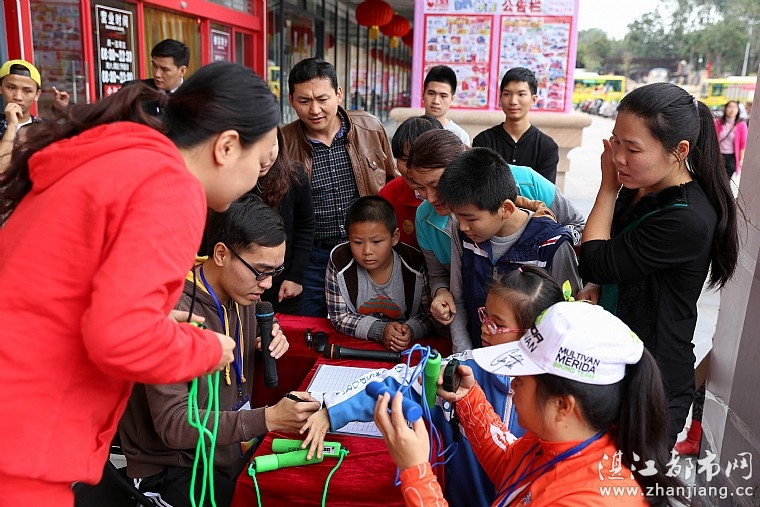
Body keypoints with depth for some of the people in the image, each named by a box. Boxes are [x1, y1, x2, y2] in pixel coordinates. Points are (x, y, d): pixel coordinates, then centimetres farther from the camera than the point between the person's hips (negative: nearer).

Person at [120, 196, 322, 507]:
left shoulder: (242, 292, -1)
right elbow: (173, 424, -24)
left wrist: (269, 348, -8)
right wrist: (267, 419, -30)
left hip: (238, 447, 7)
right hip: (176, 469, -6)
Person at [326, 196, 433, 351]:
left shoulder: (415, 264, -13)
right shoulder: (339, 262, -12)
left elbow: (428, 314, -2)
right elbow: (339, 317, -7)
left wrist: (410, 330, -22)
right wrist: (380, 330, -20)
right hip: (354, 346, 0)